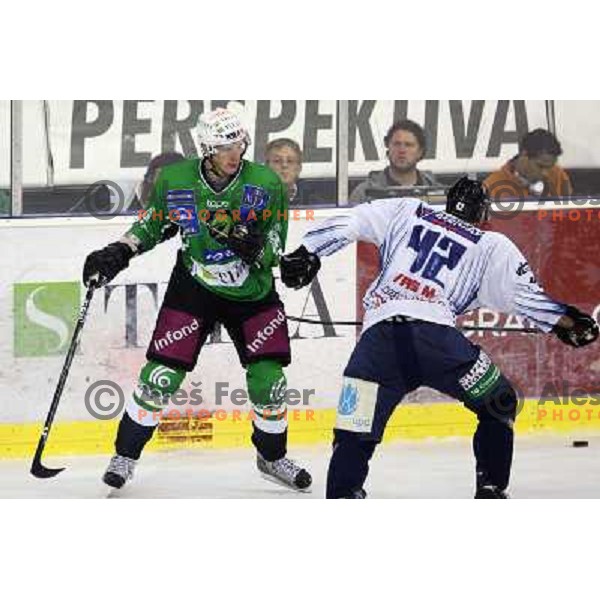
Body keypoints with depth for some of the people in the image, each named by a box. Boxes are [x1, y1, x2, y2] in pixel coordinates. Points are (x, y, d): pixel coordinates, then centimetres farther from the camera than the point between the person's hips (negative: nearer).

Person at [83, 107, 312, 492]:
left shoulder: (266, 184, -16)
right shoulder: (174, 181, -13)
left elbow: (276, 248, -11)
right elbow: (153, 225, 6)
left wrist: (255, 247, -32)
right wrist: (118, 254, -5)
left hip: (253, 292, 0)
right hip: (193, 288, 0)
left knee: (268, 381, -3)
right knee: (162, 375, -7)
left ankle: (272, 457, 24)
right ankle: (125, 456, 10)